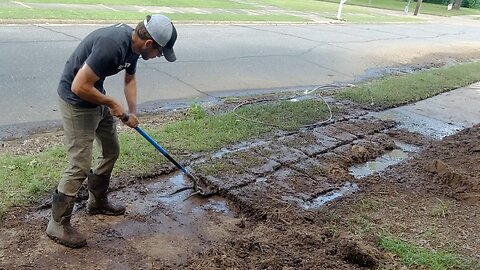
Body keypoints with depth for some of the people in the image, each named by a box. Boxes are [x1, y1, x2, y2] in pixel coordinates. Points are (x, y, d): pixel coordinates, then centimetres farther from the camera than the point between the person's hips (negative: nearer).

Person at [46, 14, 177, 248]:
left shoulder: (132, 44, -3)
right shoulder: (112, 45, -32)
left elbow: (130, 78, 15)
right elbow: (79, 87, -30)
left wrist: (132, 111, 4)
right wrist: (112, 104, -17)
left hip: (97, 99, 9)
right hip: (76, 103, -9)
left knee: (111, 151, 17)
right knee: (80, 166, -5)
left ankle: (97, 202, 36)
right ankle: (57, 224, 12)